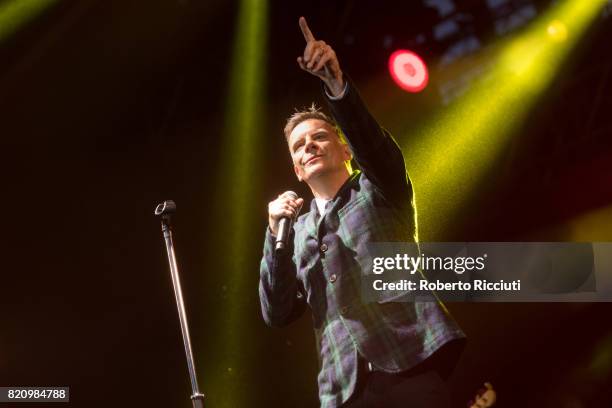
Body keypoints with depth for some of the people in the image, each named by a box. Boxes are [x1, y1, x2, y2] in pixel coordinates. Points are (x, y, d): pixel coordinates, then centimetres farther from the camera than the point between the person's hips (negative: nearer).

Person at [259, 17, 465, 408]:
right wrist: (276, 233, 2)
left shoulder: (380, 188, 13)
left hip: (411, 368, -3)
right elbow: (277, 313, 12)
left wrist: (336, 81, -26)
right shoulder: (298, 232, 22)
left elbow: (370, 139, -9)